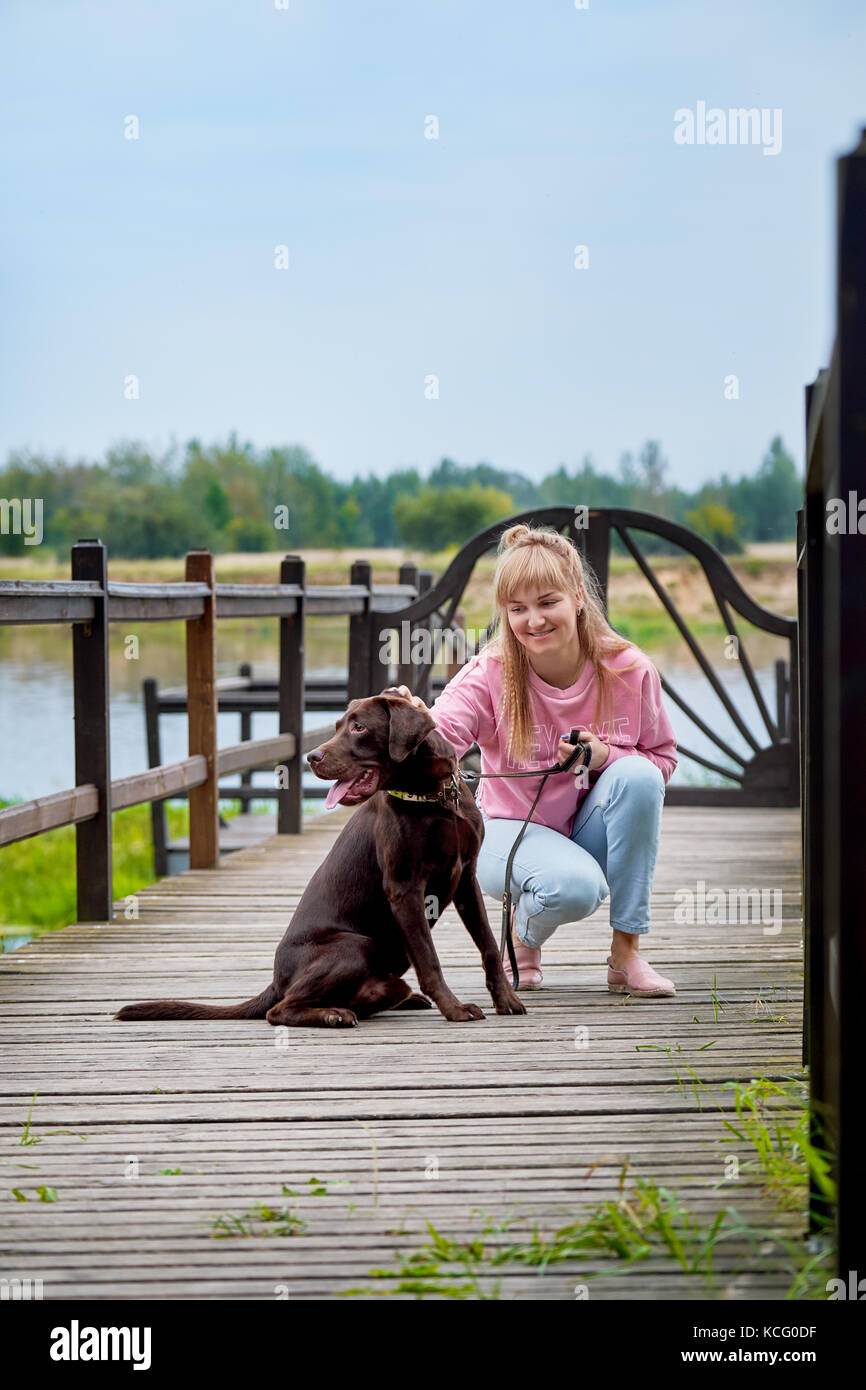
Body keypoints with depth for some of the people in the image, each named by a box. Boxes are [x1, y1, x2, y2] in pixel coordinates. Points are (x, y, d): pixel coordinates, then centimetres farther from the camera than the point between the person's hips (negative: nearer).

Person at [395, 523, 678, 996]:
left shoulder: (628, 670, -11)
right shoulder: (491, 673, -16)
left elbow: (662, 759, 0)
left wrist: (606, 757, -22)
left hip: (590, 832, 3)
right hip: (511, 830, -3)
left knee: (637, 776, -29)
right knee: (573, 886, -36)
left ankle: (626, 952, -17)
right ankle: (522, 938, 5)